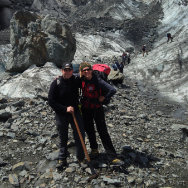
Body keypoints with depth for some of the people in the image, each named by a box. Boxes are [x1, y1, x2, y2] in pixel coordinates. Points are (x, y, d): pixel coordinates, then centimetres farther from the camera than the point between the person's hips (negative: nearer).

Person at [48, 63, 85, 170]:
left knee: (80, 136, 4)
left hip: (75, 112, 2)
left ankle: (81, 157, 23)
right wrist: (65, 108, -21)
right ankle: (62, 160, 23)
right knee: (63, 138, 9)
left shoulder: (76, 81, -3)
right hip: (61, 115, -2)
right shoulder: (56, 83, -11)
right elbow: (51, 101, -13)